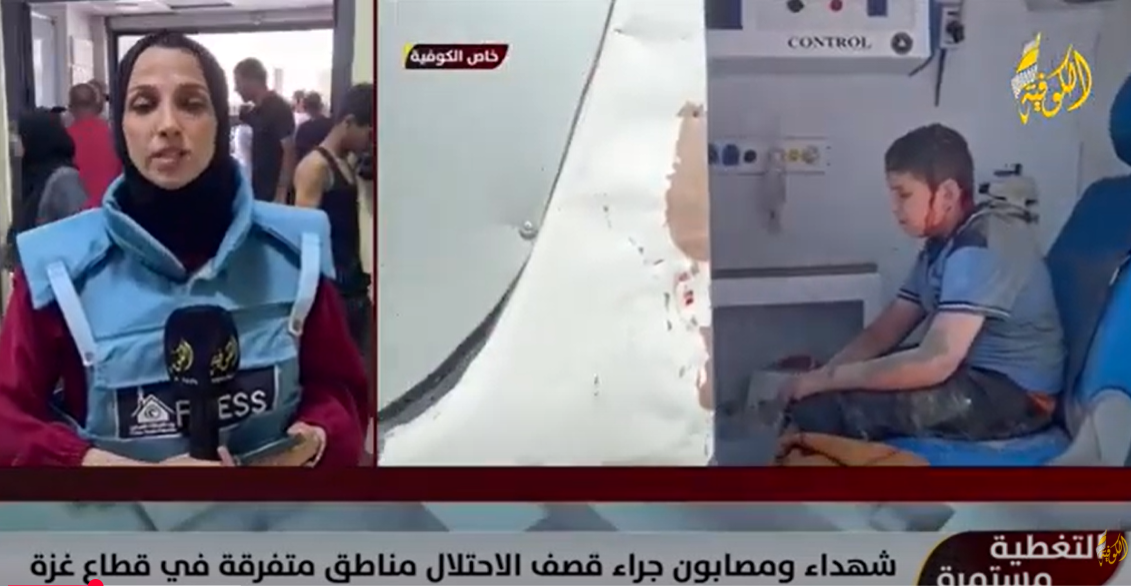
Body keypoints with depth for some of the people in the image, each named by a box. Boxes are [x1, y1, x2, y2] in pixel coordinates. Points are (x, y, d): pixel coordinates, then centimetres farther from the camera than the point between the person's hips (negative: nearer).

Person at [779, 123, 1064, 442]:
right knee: (813, 394, 6)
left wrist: (829, 379, -22)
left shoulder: (981, 247, -22)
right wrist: (820, 375, -8)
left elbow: (933, 363, -30)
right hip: (975, 378, 9)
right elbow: (884, 331, 8)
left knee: (817, 410, -21)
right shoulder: (942, 245, 8)